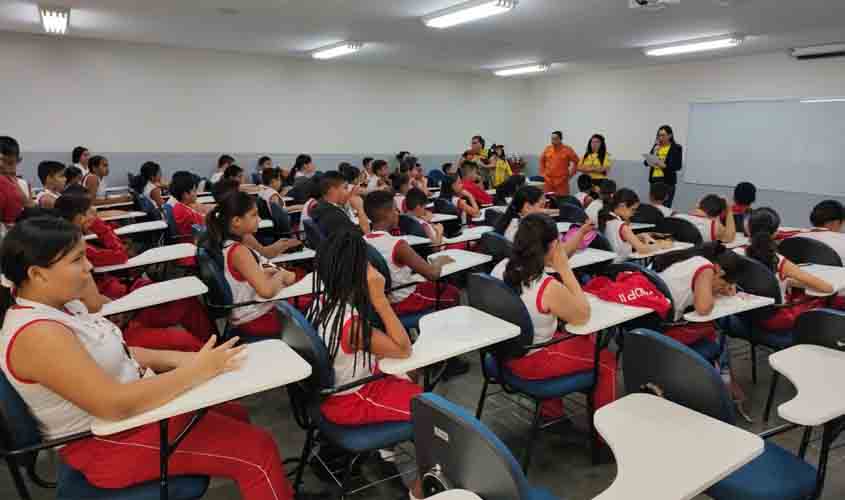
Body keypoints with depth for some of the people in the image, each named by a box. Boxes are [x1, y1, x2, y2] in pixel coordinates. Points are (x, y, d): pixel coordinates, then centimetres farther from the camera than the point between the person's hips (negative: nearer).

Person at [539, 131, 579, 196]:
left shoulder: (567, 150, -4)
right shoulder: (547, 149, 5)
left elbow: (577, 162, 3)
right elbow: (542, 161, 20)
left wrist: (570, 174, 0)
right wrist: (543, 173, 12)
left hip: (562, 181, -3)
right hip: (549, 181, 3)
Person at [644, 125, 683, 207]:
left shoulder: (676, 148, 0)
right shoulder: (656, 146, 12)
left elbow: (678, 166, -7)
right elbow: (646, 162, 9)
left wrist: (664, 165, -20)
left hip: (668, 181, -4)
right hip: (654, 180, 4)